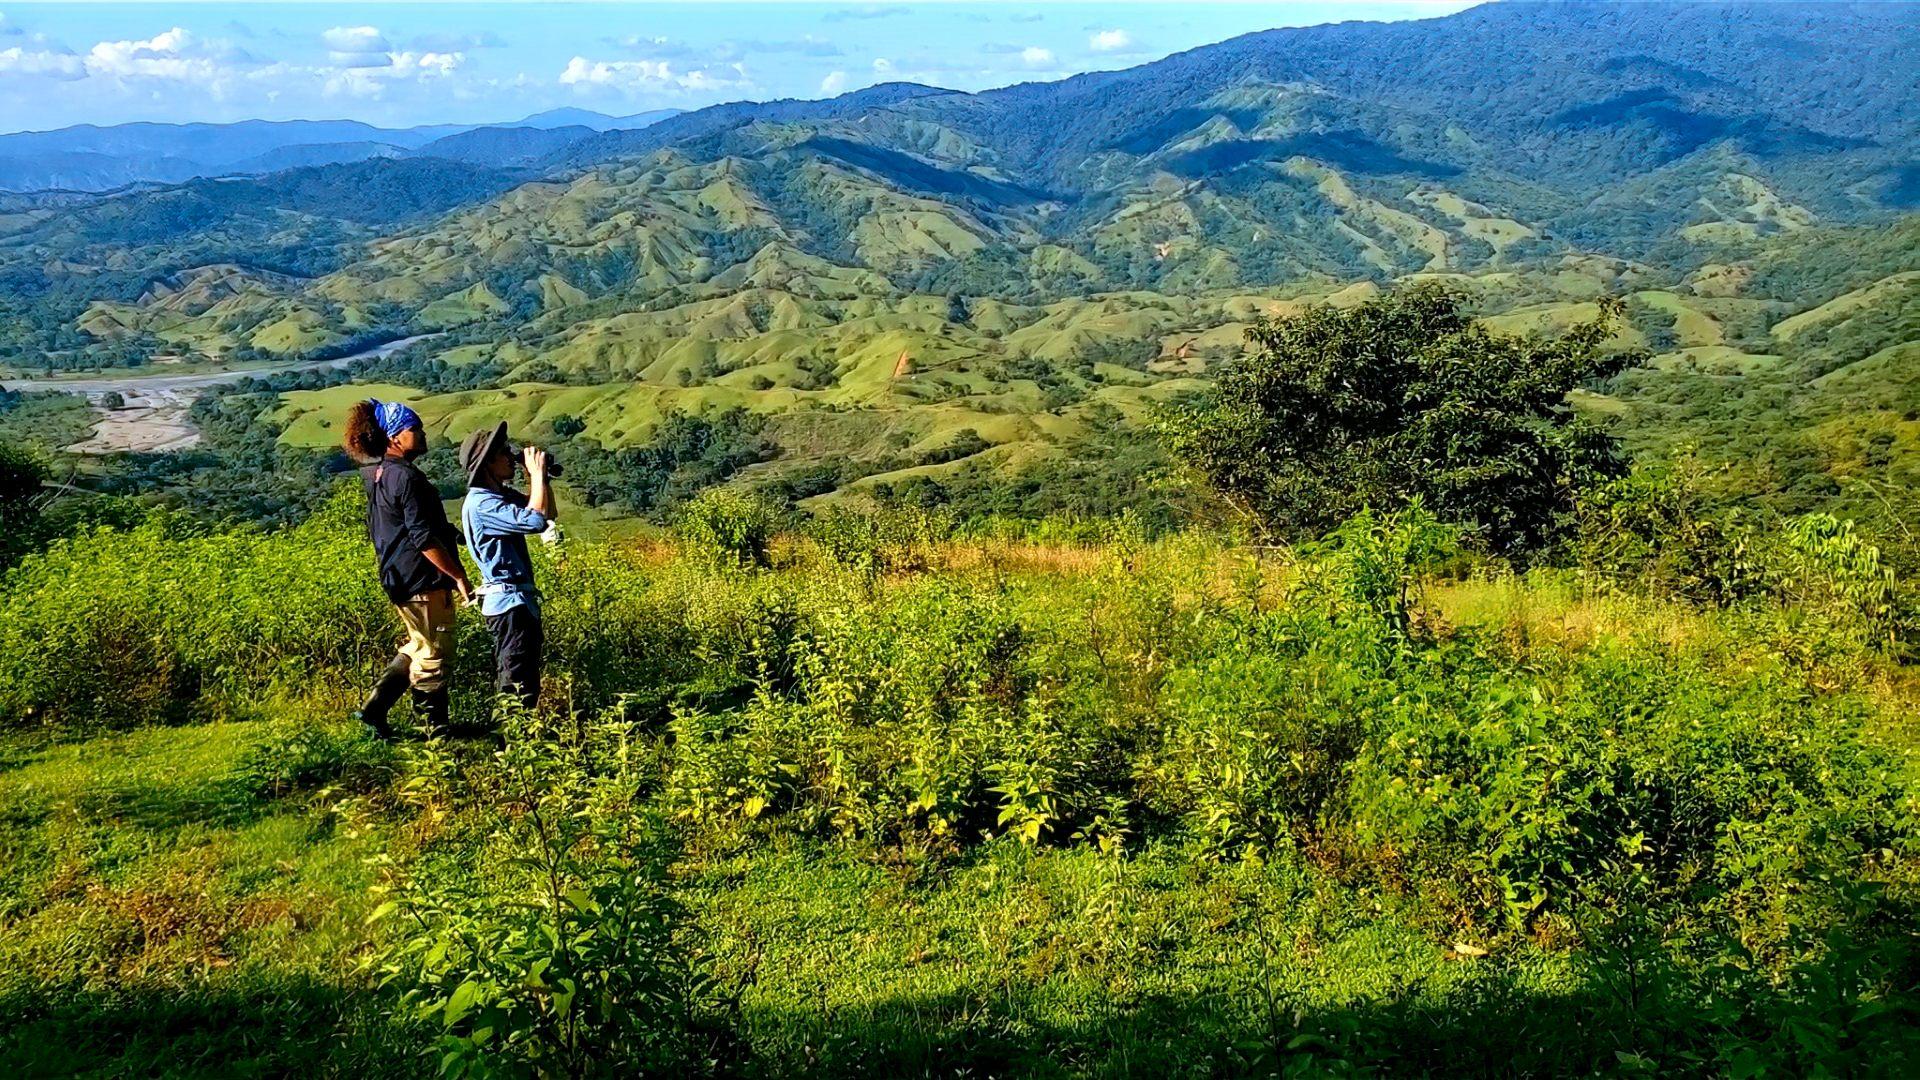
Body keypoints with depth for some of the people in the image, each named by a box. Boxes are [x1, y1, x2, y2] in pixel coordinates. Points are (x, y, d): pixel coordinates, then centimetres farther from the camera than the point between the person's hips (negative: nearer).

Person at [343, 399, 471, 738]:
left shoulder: (377, 474, 11)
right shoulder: (407, 477, -19)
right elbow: (423, 539, -22)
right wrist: (459, 576, -18)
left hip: (399, 580, 10)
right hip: (423, 581, -10)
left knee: (419, 646, 22)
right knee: (435, 655, 2)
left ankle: (374, 708, 21)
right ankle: (436, 728, 12)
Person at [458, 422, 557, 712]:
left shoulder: (502, 494, 12)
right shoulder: (481, 503, -18)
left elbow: (550, 514, 21)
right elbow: (535, 520, -30)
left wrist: (540, 477, 7)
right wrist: (538, 473, -19)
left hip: (519, 600, 10)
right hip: (509, 601, -10)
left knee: (512, 685, 16)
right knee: (519, 688, -9)